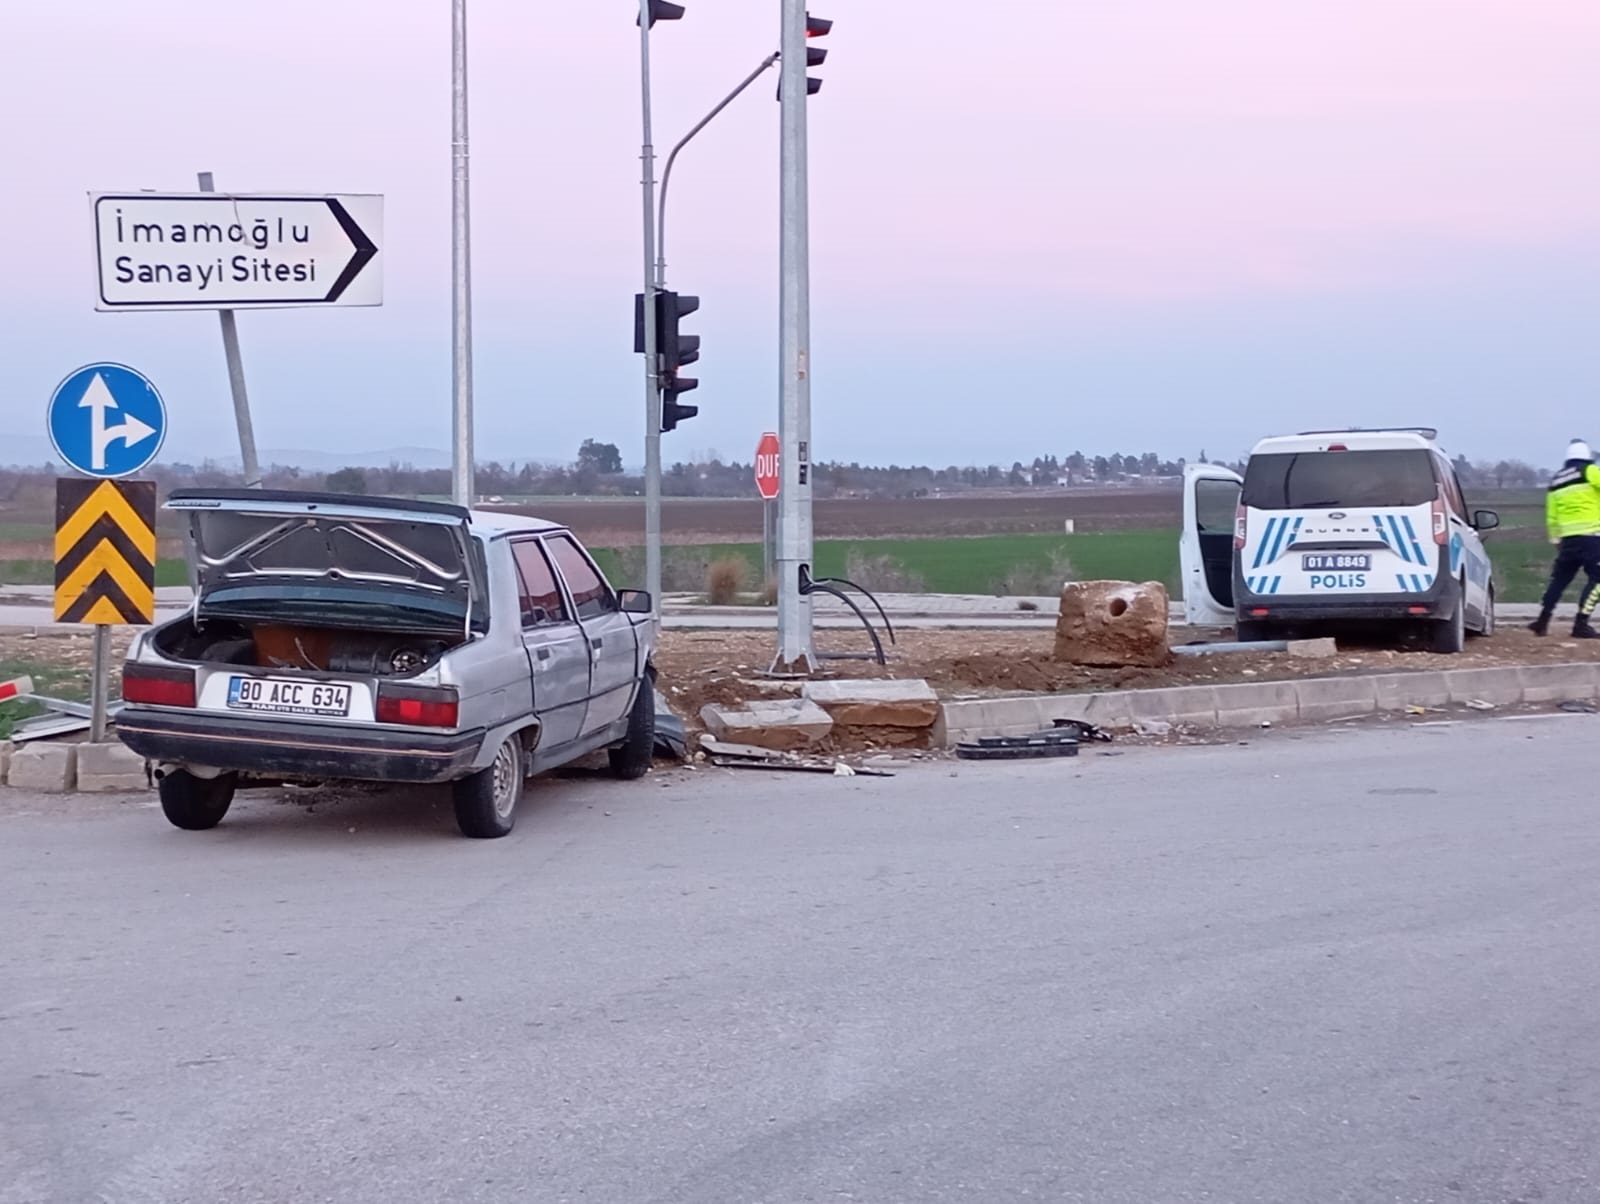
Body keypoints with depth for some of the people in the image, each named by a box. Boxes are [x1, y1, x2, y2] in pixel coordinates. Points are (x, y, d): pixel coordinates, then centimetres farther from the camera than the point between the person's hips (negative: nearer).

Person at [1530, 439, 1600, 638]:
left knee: (1560, 578, 17)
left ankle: (1542, 621, 15)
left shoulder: (1556, 482, 17)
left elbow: (1551, 518, 19)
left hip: (1568, 538, 6)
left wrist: (1556, 541, 26)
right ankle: (1581, 625, -11)